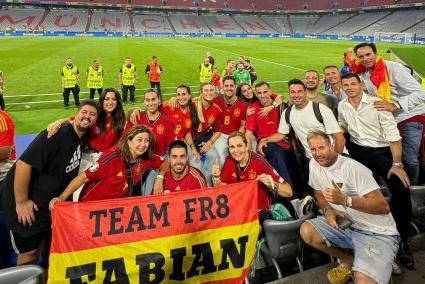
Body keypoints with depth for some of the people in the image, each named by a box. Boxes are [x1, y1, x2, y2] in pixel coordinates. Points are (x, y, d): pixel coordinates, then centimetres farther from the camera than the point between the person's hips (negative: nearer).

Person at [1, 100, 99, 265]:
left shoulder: (84, 136, -1)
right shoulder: (57, 134, -26)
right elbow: (24, 164, -29)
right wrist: (21, 202, -23)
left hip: (54, 200, 8)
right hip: (28, 204, -8)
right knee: (29, 253, 5)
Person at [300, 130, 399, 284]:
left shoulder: (352, 168, -19)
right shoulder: (314, 164, 0)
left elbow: (383, 206, -23)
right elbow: (319, 193, 16)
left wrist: (344, 200, -33)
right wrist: (327, 210, -6)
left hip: (378, 234, -7)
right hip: (344, 225, 7)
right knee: (306, 231, -15)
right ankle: (350, 260, 9)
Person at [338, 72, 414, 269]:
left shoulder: (377, 103, -9)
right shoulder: (342, 107, 6)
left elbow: (393, 135, -11)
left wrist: (397, 164, -17)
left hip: (382, 151, -4)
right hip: (357, 151, 4)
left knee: (401, 190, -22)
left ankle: (402, 240, -4)